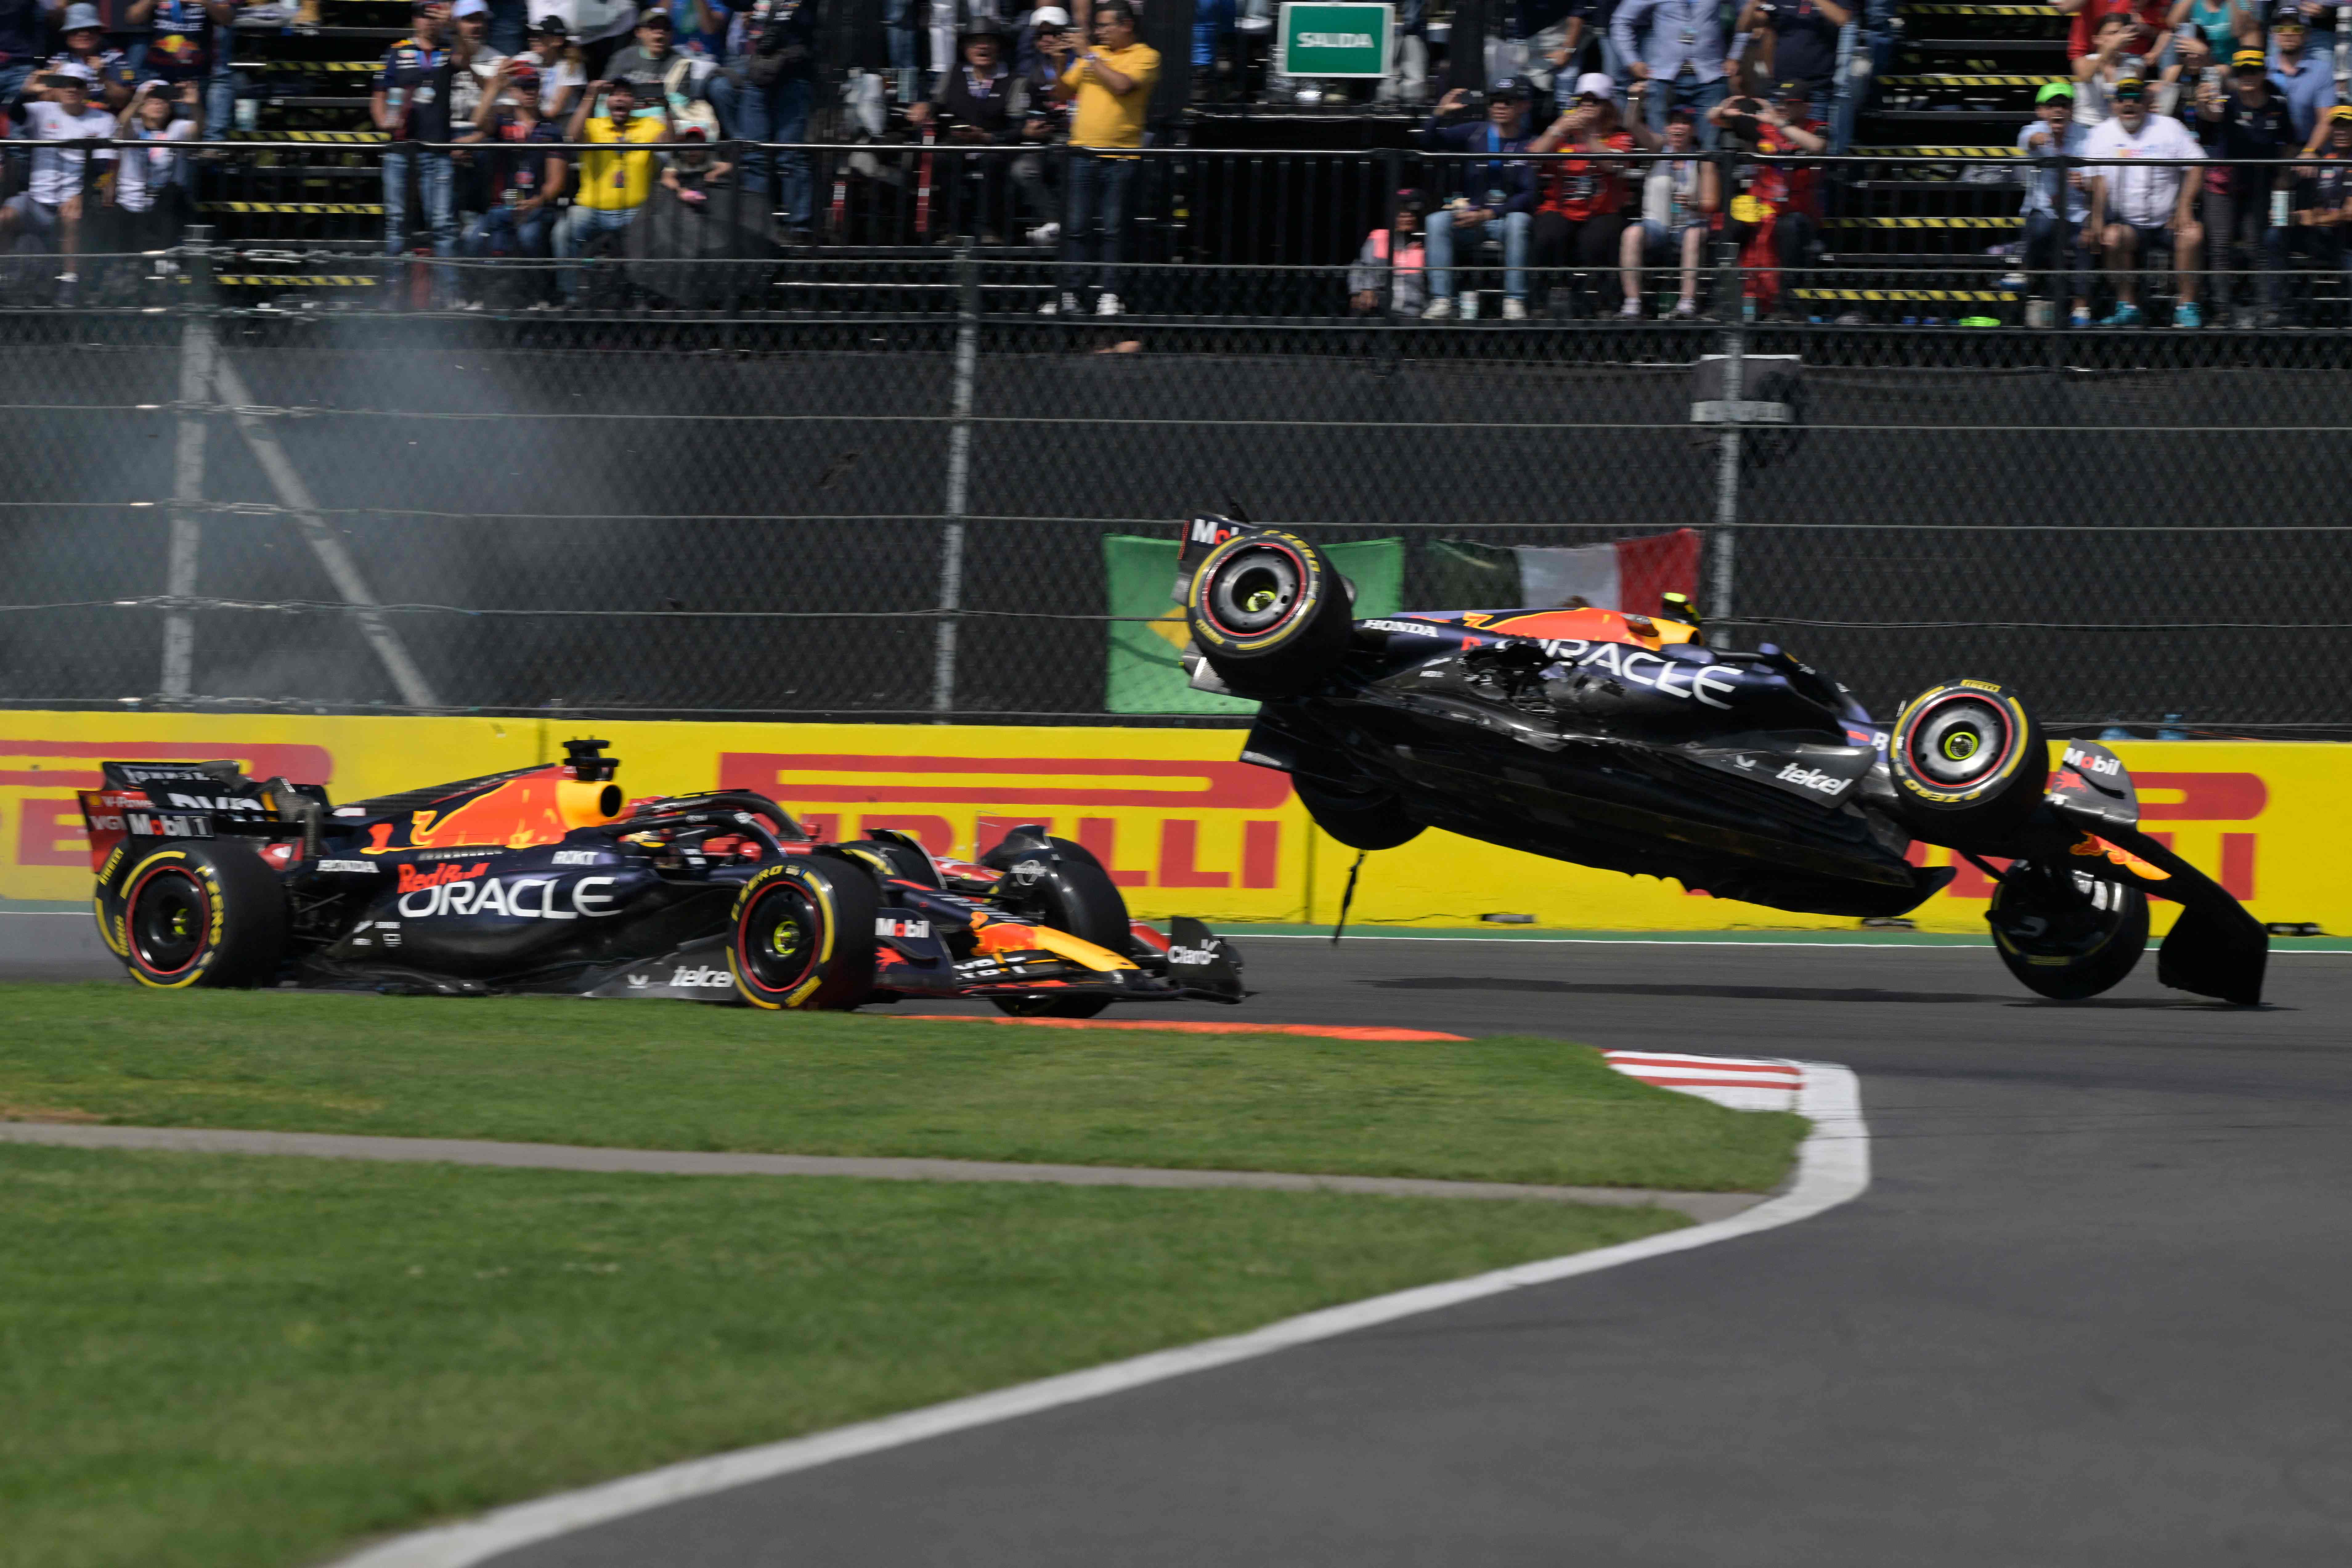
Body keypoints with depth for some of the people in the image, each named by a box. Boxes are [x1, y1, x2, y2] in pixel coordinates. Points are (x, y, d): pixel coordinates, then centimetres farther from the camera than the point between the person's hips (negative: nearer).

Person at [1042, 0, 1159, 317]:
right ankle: (1069, 294, 3)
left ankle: (1108, 294, 4)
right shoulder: (1092, 54, 14)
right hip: (1083, 153, 4)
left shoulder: (1145, 56, 0)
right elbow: (1063, 94, 16)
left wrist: (1088, 56, -11)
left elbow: (1121, 85, -17)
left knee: (1113, 229, -1)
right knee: (1076, 227, 1)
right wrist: (1059, 64, 1)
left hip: (1120, 157, -4)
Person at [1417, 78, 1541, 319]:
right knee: (1438, 220, -25)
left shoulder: (1530, 145, -2)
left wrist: (1488, 215, -20)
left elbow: (1530, 195, -10)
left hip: (1505, 217, -2)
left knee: (1518, 222, -35)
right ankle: (1442, 300, -28)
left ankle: (1514, 301, -33)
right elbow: (1430, 142, -1)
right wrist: (1441, 114, -20)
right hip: (1470, 214, 2)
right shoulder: (1475, 133, 6)